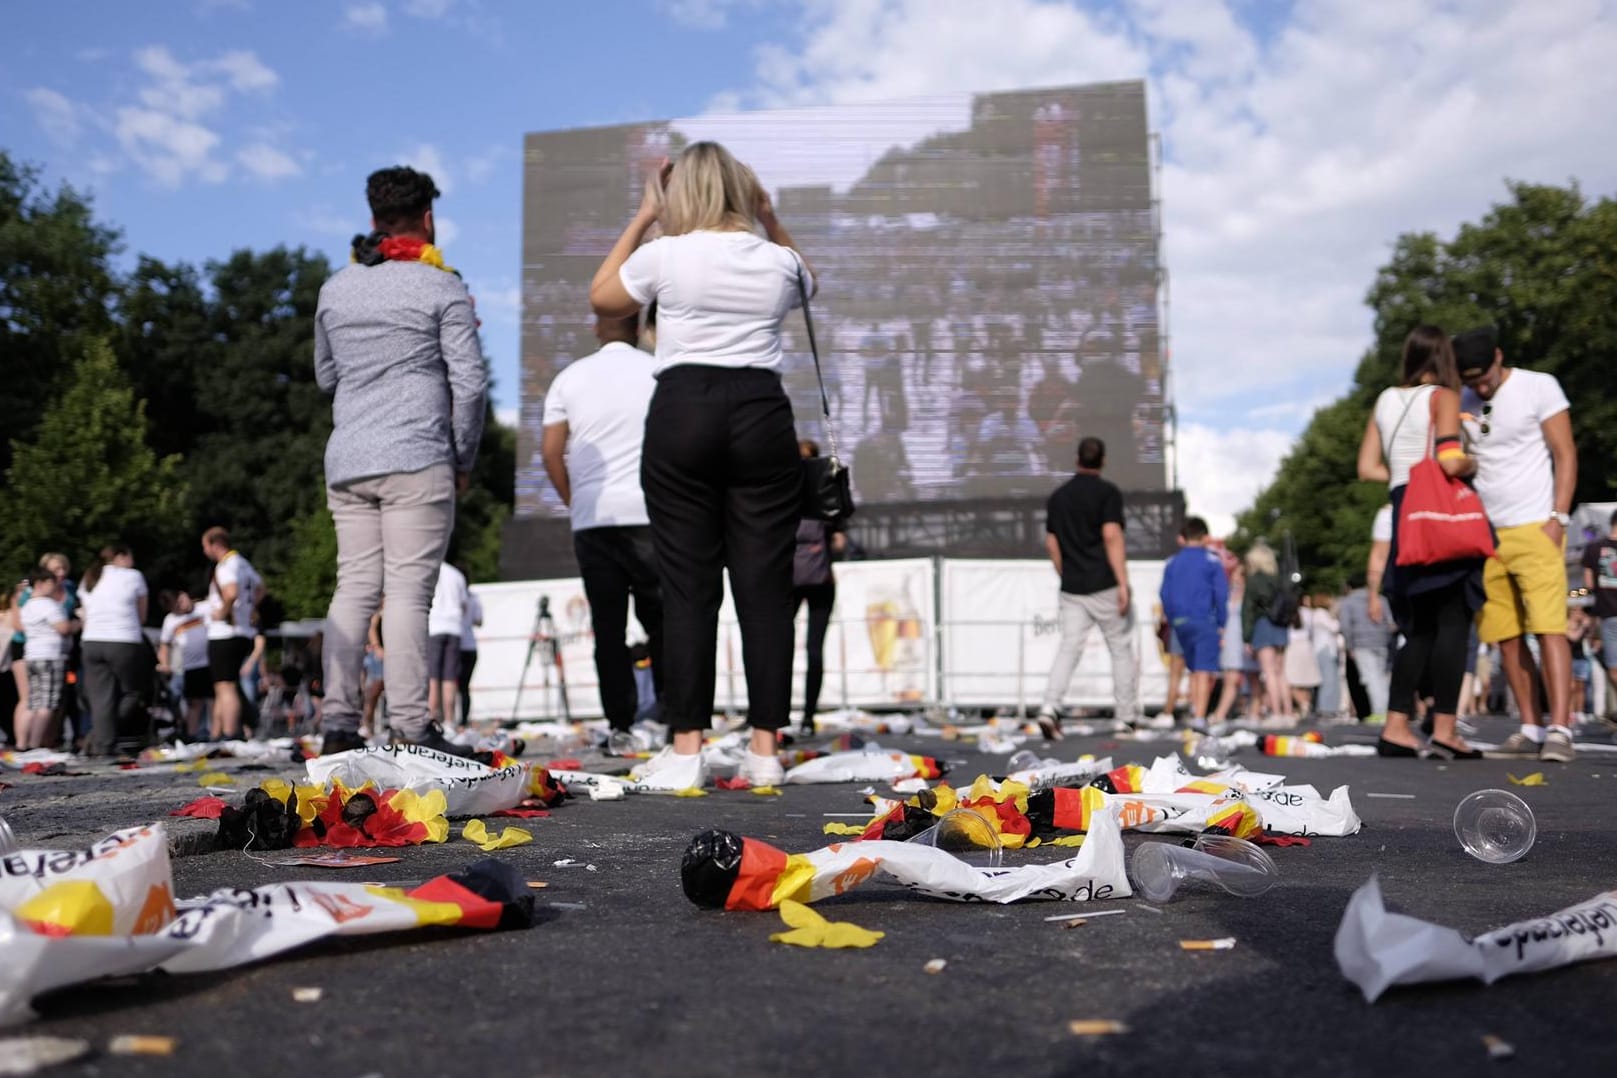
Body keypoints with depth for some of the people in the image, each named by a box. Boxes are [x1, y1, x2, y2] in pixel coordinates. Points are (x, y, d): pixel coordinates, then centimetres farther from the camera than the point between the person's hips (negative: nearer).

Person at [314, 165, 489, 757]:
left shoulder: (334, 289, 16)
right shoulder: (442, 287, -1)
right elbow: (470, 382, -5)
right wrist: (464, 459, 4)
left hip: (346, 461, 5)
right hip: (416, 460, -5)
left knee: (353, 588, 6)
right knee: (408, 591, -7)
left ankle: (338, 724, 4)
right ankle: (412, 727, -8)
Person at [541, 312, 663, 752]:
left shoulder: (570, 378, 9)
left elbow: (551, 451, 5)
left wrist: (574, 502, 15)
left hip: (592, 518, 2)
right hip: (648, 513, -1)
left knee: (608, 626, 4)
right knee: (661, 620, 6)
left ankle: (619, 728, 2)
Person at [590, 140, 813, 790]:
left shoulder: (665, 254, 1)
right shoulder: (777, 260, 8)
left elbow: (601, 298, 21)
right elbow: (804, 281, 34)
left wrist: (642, 219, 24)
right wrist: (770, 221, 27)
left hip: (682, 413, -1)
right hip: (761, 414, 2)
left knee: (688, 588, 0)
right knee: (764, 585, 2)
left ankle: (686, 749, 0)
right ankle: (764, 748, 3)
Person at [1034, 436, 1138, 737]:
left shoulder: (1058, 496, 11)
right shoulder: (1107, 493, -6)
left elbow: (1051, 543, 13)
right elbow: (1112, 537, -16)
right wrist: (1123, 583, -17)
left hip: (1072, 589, 4)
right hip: (1105, 586, -4)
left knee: (1068, 648, 2)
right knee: (1122, 650, 8)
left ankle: (1049, 707, -16)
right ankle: (1127, 717, 13)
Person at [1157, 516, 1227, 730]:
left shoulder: (1172, 563, 8)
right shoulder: (1211, 561, -2)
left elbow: (1165, 595, 9)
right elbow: (1221, 593, -4)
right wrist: (1221, 623, 2)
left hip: (1180, 622, 4)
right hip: (1205, 621, -4)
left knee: (1194, 669, 19)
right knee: (1204, 672, -6)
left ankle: (1194, 710, 15)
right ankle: (1199, 718, -13)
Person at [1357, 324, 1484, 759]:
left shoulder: (1385, 400, 13)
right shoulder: (1442, 397, -5)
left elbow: (1367, 468, 12)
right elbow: (1450, 462, -17)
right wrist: (1471, 464, 3)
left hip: (1403, 513, 6)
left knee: (1420, 628, 11)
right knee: (1453, 622, -3)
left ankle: (1396, 727, 6)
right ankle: (1444, 731, -6)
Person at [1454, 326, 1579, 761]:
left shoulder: (1539, 387, -1)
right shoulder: (1461, 403, 11)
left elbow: (1565, 454, -3)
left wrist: (1558, 518, -12)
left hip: (1534, 529, -5)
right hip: (1485, 533, 5)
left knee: (1549, 628, -12)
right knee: (1506, 636, 3)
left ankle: (1559, 730, -14)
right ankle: (1532, 729, 10)